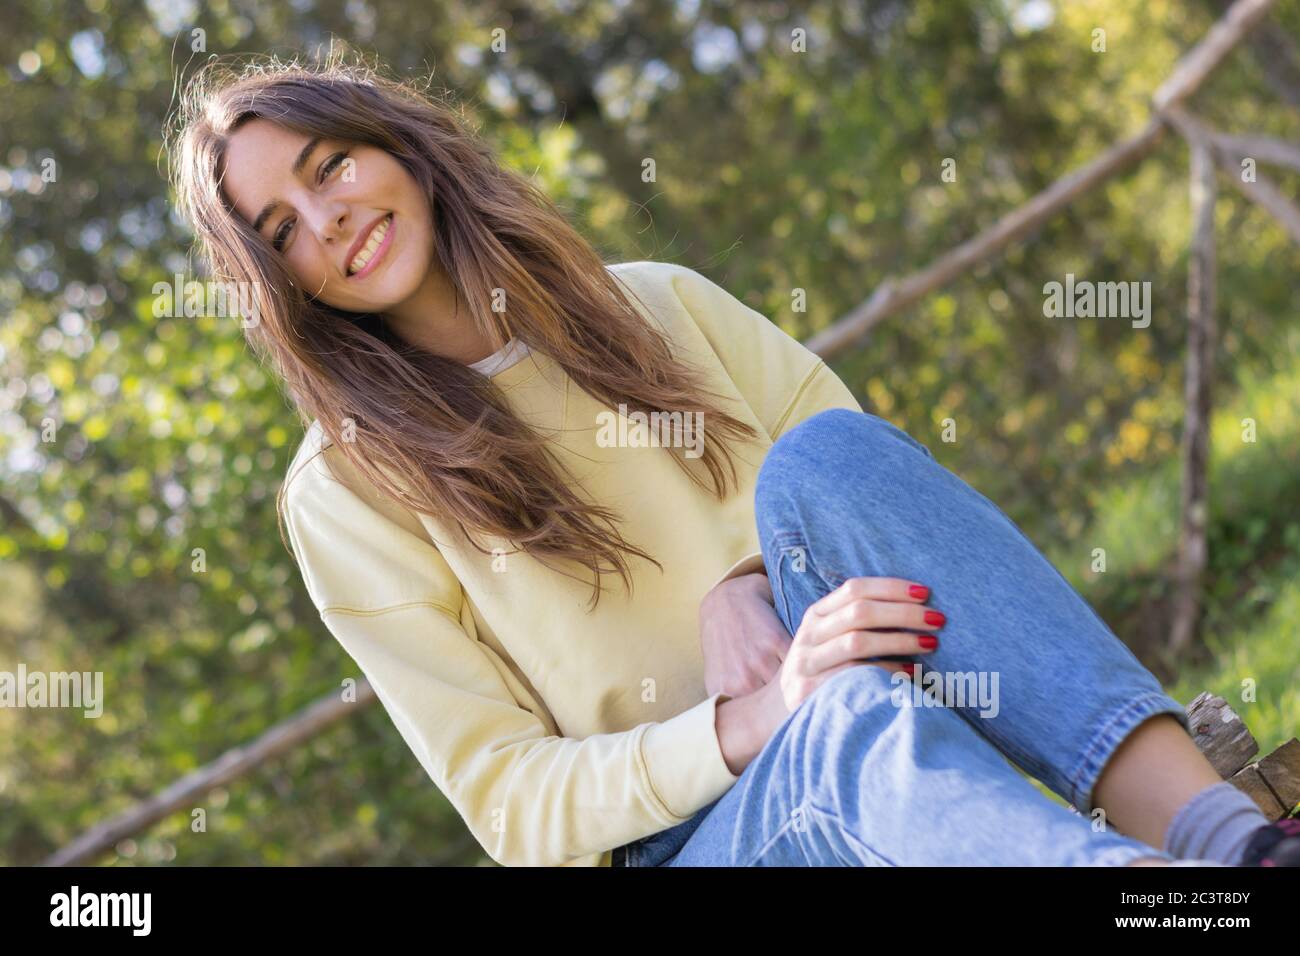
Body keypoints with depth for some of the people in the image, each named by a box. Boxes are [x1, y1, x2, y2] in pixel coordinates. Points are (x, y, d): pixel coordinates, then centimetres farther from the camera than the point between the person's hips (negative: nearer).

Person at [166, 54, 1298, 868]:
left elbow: (896, 486, 10)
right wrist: (757, 719, -21)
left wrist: (748, 575, -11)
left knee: (823, 459, -27)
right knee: (856, 723, -37)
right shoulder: (346, 495, 4)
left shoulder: (658, 304, 15)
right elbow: (510, 805, -3)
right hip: (692, 832, -3)